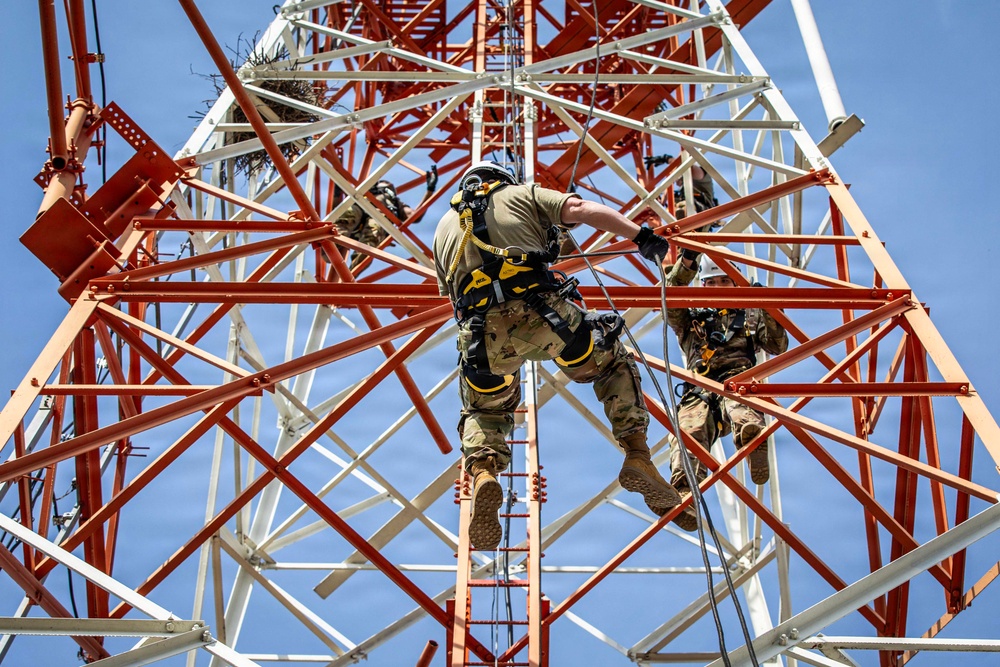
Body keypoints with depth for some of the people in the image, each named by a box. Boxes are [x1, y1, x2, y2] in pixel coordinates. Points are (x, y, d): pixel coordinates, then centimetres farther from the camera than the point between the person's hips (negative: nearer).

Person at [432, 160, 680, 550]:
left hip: (481, 329, 2)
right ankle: (637, 456, 4)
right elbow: (581, 209, 5)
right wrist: (642, 237, 1)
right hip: (541, 308, -2)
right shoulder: (521, 193, 23)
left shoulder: (444, 226, 32)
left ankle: (482, 474, -9)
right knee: (614, 364, 21)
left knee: (484, 412, 23)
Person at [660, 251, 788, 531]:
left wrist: (767, 309, 3)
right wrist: (687, 262, 1)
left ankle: (752, 439, -76)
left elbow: (778, 346, 17)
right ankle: (683, 498, -57)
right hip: (698, 391, 0)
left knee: (741, 410, -41)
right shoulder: (691, 318, 32)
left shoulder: (749, 316, 31)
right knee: (688, 430, -35)